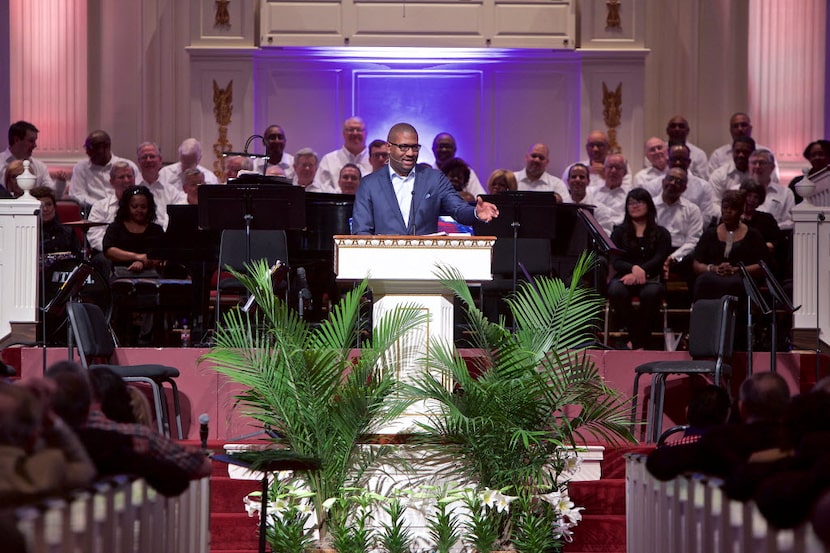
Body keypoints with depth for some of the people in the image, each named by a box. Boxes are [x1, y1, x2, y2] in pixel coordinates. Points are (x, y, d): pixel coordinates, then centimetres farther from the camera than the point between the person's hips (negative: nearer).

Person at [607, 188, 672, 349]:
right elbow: (615, 260, 4)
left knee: (651, 293, -38)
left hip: (651, 278, -1)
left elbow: (659, 260, -1)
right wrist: (634, 268, -19)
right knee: (616, 291, -36)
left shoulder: (661, 233, 16)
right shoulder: (619, 232, 19)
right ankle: (635, 339, -26)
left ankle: (642, 341, -26)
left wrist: (640, 271, -21)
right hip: (624, 276, 1)